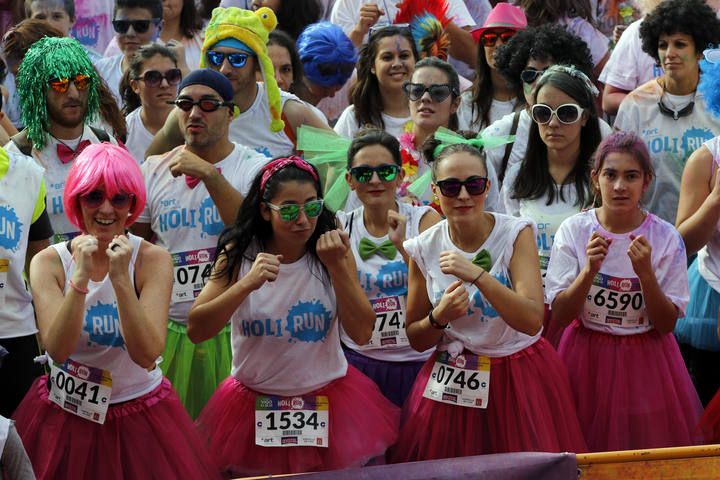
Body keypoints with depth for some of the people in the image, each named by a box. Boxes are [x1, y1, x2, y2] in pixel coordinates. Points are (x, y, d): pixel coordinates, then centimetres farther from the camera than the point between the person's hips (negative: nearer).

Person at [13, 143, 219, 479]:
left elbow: (146, 354, -20)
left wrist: (121, 279, -29)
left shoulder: (152, 260, -9)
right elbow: (57, 349, -19)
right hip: (65, 418, 1)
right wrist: (80, 277, -28)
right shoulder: (48, 263, -6)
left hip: (140, 420, -1)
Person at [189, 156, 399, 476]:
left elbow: (362, 333, -12)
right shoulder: (239, 255, -7)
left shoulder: (332, 250, -5)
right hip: (255, 409, -1)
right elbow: (196, 331, -15)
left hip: (327, 402, 1)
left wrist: (337, 266, -22)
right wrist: (247, 284, -27)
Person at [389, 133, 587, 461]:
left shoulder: (515, 234, -10)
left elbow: (532, 321, -22)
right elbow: (416, 340, 6)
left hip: (520, 376, -2)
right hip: (455, 382, 2)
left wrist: (477, 275, -30)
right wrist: (439, 317, -15)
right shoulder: (424, 249, -3)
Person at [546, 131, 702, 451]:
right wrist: (590, 270, -23)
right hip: (588, 359, 0)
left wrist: (645, 272, -23)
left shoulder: (666, 238, -7)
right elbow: (559, 316, -8)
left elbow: (666, 324, -8)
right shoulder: (574, 231, -6)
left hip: (646, 361, 0)